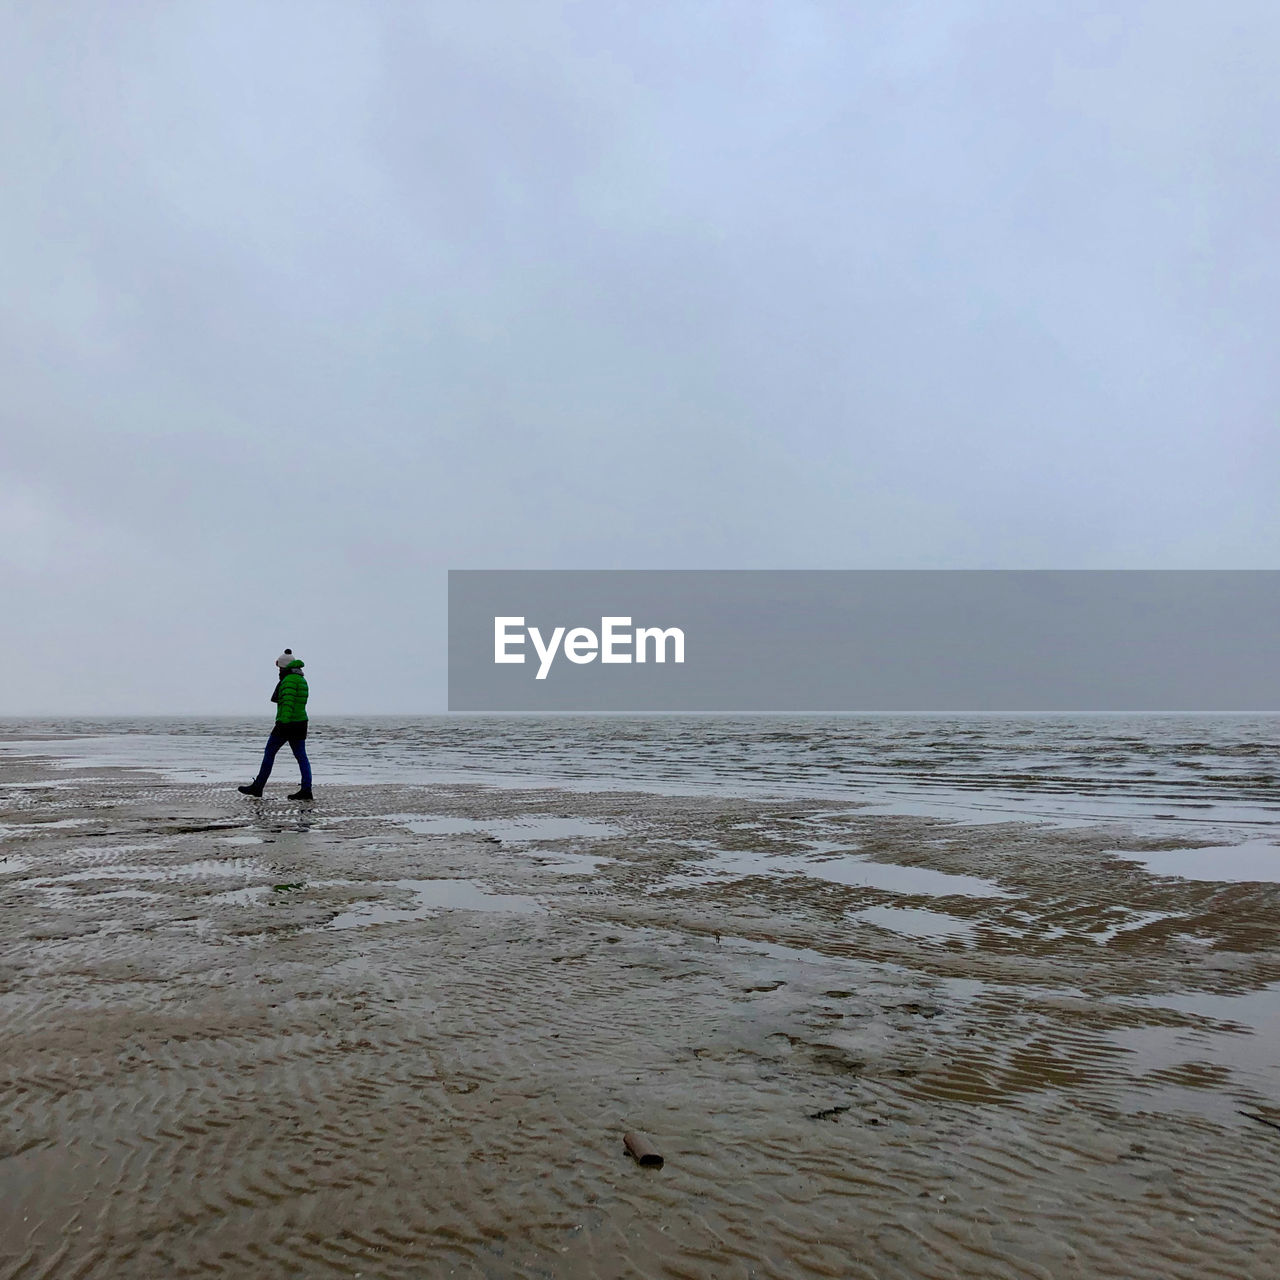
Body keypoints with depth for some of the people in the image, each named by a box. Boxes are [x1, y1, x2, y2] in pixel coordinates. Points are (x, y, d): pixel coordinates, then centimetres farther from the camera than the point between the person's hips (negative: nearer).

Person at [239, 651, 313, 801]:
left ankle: (258, 787, 10)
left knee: (269, 752, 4)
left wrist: (283, 722, -26)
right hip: (301, 722, 8)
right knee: (301, 756, 3)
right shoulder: (302, 679, 18)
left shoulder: (289, 679, -11)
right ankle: (306, 790, -4)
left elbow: (288, 702, -22)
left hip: (286, 723, -8)